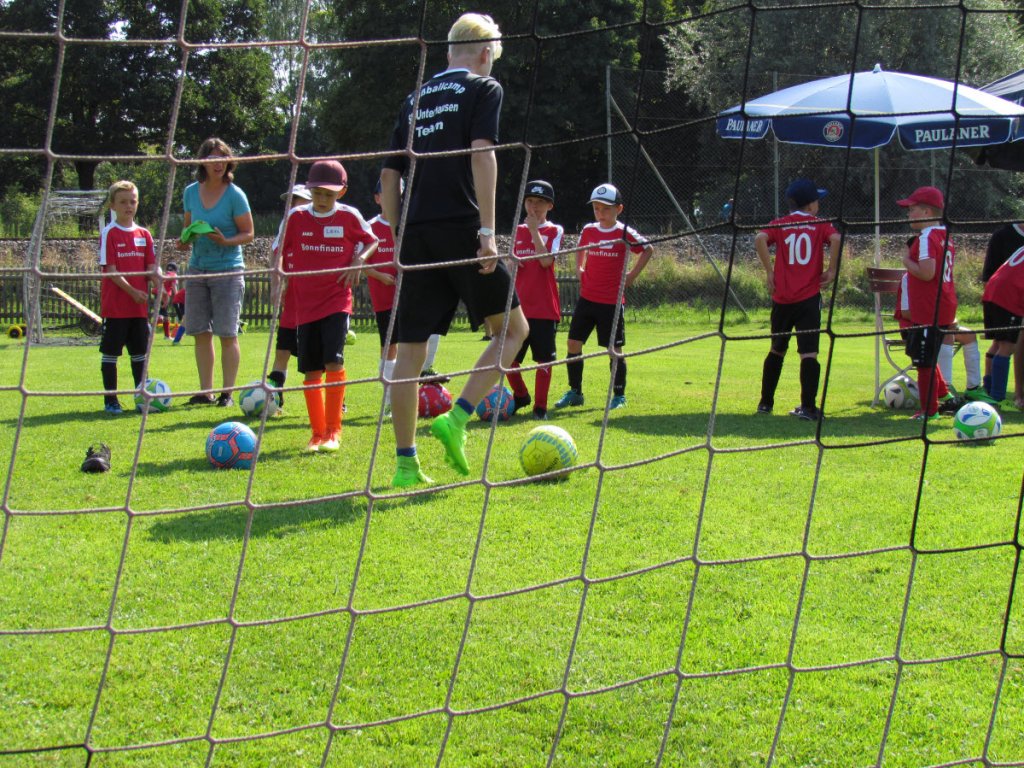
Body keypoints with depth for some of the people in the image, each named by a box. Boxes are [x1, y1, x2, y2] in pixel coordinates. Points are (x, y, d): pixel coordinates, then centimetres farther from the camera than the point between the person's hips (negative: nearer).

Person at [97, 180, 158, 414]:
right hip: (115, 305, -5)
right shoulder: (109, 233, -5)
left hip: (140, 305, 5)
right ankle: (110, 399, 5)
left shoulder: (144, 234, 10)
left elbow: (151, 266, 8)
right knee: (110, 351, -1)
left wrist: (158, 283, -13)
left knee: (140, 351, 10)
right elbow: (110, 270, -11)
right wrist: (132, 291, -18)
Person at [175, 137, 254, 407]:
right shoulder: (191, 192, 6)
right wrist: (185, 241, -3)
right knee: (200, 332, 5)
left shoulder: (234, 195, -7)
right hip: (198, 268, 5)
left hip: (228, 270, -4)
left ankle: (227, 392, 4)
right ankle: (205, 391, 14)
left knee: (227, 334, -4)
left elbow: (248, 234, -4)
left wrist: (225, 241, -21)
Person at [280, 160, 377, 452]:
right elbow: (279, 252, 12)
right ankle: (317, 433, 14)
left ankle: (333, 430, -5)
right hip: (305, 304, 2)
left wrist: (359, 259, -5)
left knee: (334, 361, -16)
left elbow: (372, 241, 13)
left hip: (337, 301, -2)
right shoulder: (296, 217, 1)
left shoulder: (349, 216, -2)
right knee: (312, 370, 3)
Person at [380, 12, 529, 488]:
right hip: (460, 227, -5)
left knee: (411, 349, 5)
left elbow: (389, 176, 17)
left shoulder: (416, 98, 20)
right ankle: (457, 418, -7)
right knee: (512, 328, 9)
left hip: (416, 234, 6)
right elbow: (482, 155, -11)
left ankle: (405, 463, 5)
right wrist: (487, 230, -14)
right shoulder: (483, 88, 4)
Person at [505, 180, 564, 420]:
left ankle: (540, 406, 7)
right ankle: (520, 396, 25)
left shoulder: (554, 231, 0)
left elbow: (546, 260, -16)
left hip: (544, 307, -4)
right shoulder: (518, 231, 13)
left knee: (543, 357, -1)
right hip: (518, 305, 4)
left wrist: (534, 230, -16)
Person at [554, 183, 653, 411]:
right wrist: (579, 270, 11)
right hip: (587, 297, 4)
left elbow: (648, 249, 2)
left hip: (612, 301, -4)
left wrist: (632, 275, -2)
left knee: (614, 349, 1)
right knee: (573, 343, 1)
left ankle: (619, 395, 13)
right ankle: (574, 392, 13)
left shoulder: (624, 233, -7)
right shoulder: (588, 231, 5)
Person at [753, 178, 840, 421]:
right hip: (809, 298, -2)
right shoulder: (819, 225, 4)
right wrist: (831, 270, -7)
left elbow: (760, 239, -13)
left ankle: (766, 402, 24)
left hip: (782, 298, 2)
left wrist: (769, 272, -6)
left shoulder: (779, 224, 7)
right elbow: (836, 239, -17)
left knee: (777, 349, 18)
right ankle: (808, 407, -13)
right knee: (808, 353, -5)